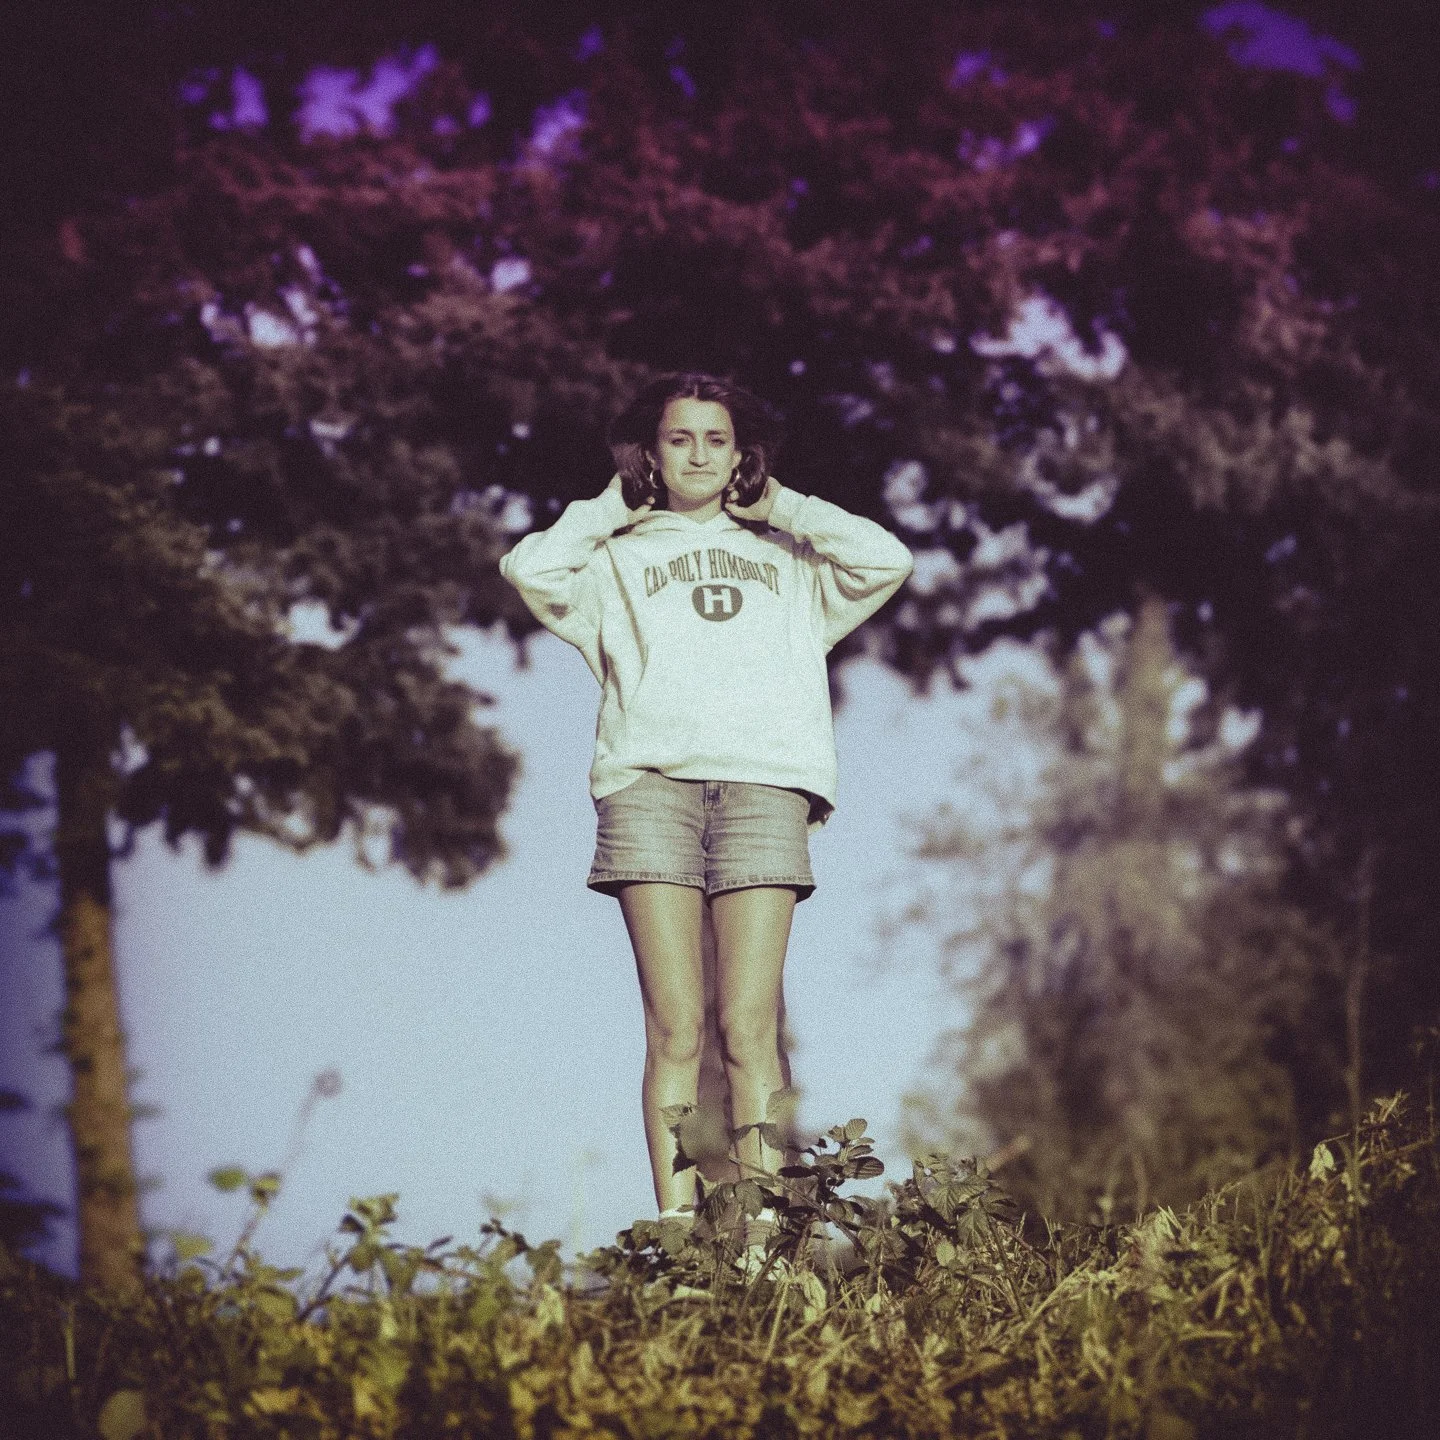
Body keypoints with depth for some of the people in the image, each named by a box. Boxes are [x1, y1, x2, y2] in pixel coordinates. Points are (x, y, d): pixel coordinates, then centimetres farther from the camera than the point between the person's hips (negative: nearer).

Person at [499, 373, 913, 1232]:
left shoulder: (787, 562, 29)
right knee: (675, 1028, -12)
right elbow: (531, 568, 5)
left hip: (764, 782, 1)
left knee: (749, 1025, -11)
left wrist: (782, 508, 24)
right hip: (652, 780, -1)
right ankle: (675, 1230, -17)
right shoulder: (616, 560, 25)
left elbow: (888, 560, 12)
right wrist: (612, 509, 20)